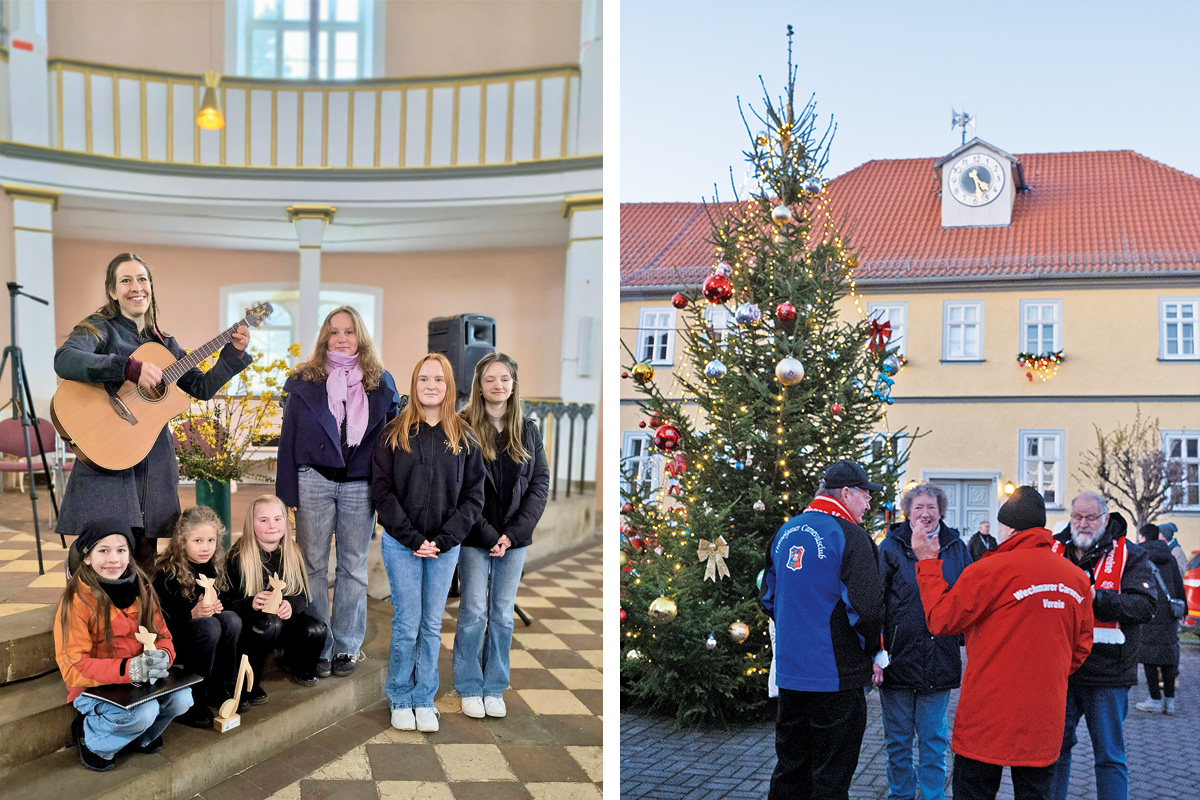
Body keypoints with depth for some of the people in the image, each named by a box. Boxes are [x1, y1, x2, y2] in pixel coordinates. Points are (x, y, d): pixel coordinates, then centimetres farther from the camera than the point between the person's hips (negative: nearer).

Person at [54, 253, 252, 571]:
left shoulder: (163, 344, 17)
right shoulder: (100, 329, -2)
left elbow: (202, 387, 18)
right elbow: (64, 360, -23)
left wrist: (233, 352, 7)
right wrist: (131, 368, -31)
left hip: (153, 467, 6)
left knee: (146, 561, 5)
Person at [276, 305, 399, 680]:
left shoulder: (381, 383, 7)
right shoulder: (304, 380, 4)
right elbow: (289, 437, 3)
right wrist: (288, 492, -3)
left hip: (360, 485, 1)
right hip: (314, 481, -1)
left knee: (354, 566, 8)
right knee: (313, 565, 3)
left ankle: (346, 646, 19)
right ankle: (318, 648, 13)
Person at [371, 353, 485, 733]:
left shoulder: (464, 438, 3)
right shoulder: (394, 434, -2)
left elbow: (474, 496, 1)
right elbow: (382, 490, -5)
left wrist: (444, 539, -9)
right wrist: (412, 539, -12)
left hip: (445, 546, 2)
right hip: (401, 545, -2)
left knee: (432, 625, 8)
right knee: (407, 625, 1)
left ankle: (425, 701, 19)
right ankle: (400, 699, 17)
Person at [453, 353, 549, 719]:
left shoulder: (528, 431, 5)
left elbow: (540, 484, 2)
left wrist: (513, 533, -10)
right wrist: (488, 535, -14)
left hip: (514, 538, 3)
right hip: (474, 537, -3)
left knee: (503, 614, 10)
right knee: (473, 612, 3)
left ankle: (494, 688, 21)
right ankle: (469, 688, 17)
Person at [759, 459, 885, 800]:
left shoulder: (785, 533, 8)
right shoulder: (851, 537, -14)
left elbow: (767, 597, 15)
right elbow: (866, 607, -20)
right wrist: (872, 651, -4)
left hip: (789, 672, 7)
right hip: (836, 676, -7)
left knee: (791, 766, 17)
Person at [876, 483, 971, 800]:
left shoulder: (956, 548, 6)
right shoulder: (892, 546, 0)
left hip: (939, 662, 1)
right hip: (898, 657, -1)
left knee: (934, 741, 9)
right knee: (898, 740, 9)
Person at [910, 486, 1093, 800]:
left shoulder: (989, 571, -14)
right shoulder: (1077, 578, 3)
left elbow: (941, 620, -6)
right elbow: (1082, 645, 13)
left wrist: (928, 563, 3)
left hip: (987, 719, -5)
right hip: (1044, 722, 5)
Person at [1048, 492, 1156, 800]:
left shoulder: (1130, 556, -1)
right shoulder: (1054, 550, 7)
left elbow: (1144, 606, -12)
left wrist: (1095, 599, -22)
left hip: (1106, 674, -3)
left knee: (1109, 757, 4)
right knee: (1055, 748, 13)